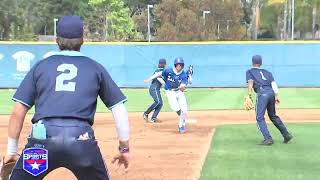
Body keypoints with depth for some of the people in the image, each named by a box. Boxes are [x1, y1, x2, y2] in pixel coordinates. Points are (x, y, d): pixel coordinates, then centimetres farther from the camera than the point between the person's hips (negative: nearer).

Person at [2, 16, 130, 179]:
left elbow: (17, 112, 12)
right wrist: (124, 148, 20)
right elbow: (119, 110, 13)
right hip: (82, 141, 0)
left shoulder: (40, 66, 17)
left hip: (41, 140, 0)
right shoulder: (95, 68, 16)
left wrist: (12, 150, 20)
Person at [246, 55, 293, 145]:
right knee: (273, 116, 21)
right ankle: (286, 134, 22)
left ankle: (268, 139, -17)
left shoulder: (250, 72, 16)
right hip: (271, 93, 6)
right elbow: (273, 83, 12)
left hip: (262, 94, -6)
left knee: (260, 117, -5)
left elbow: (250, 82, -4)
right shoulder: (267, 72, 28)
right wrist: (277, 95, 2)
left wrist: (249, 95, -13)